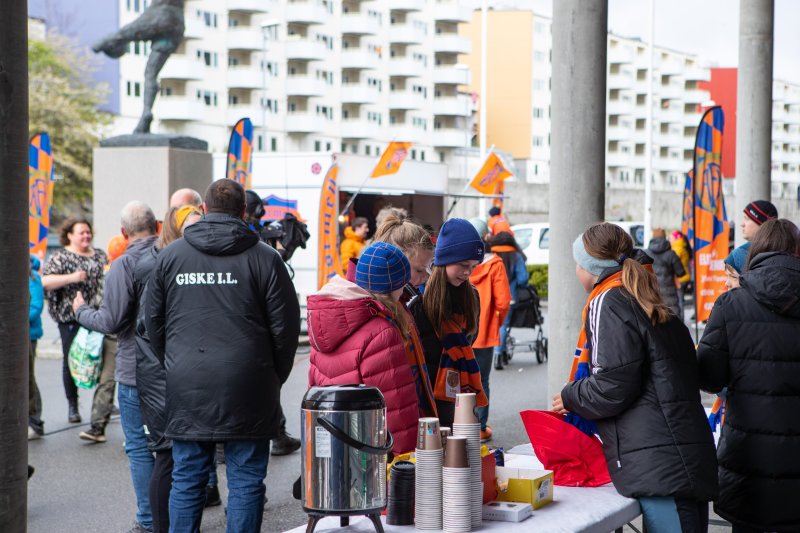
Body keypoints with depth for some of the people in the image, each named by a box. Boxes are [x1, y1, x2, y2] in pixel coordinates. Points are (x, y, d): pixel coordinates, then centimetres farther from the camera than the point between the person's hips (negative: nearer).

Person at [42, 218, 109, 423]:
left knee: (103, 358, 0)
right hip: (71, 317, -4)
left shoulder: (100, 255, 16)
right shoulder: (61, 257, 0)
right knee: (72, 360, 0)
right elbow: (45, 281, -12)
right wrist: (71, 277, -22)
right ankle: (72, 406, 10)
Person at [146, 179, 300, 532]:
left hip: (186, 388, 2)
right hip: (246, 388, -2)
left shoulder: (169, 256, 6)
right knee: (245, 480, 5)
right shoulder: (264, 258, -2)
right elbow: (285, 326, -1)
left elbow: (153, 321, 12)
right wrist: (274, 377, 11)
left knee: (186, 480, 10)